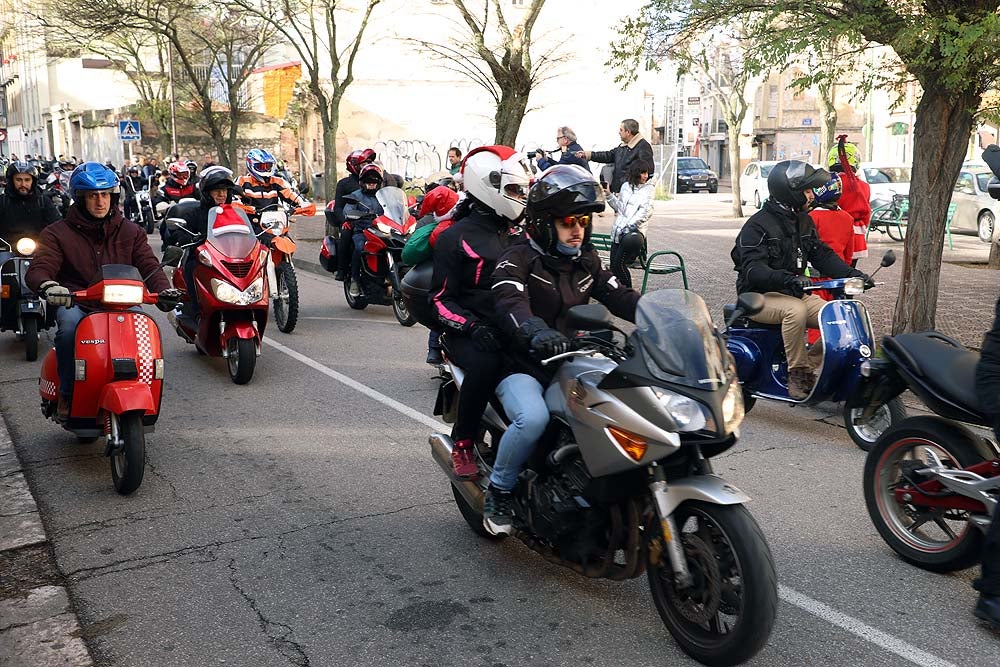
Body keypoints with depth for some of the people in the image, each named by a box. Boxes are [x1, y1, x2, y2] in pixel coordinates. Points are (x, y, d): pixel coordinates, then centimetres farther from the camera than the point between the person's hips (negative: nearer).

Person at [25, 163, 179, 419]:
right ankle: (67, 395, -20)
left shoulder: (130, 232, 14)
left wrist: (164, 290, -19)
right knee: (70, 323, -36)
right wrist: (48, 286, -32)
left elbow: (149, 266, 3)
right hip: (75, 303, -1)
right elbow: (38, 270, -7)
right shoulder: (58, 233, 6)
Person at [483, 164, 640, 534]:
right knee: (533, 418, -34)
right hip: (522, 367, -6)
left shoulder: (587, 261, 14)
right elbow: (511, 303, -28)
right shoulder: (518, 259, -7)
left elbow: (620, 297, 3)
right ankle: (498, 490, -8)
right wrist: (535, 331, -50)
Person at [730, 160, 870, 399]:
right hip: (761, 296, -7)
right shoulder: (758, 225, -13)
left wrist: (851, 274, -4)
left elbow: (822, 254, 12)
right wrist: (787, 279, -41)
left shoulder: (804, 221, 13)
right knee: (796, 310, -35)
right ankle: (797, 375, -26)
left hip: (794, 293, 7)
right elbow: (753, 269, -25)